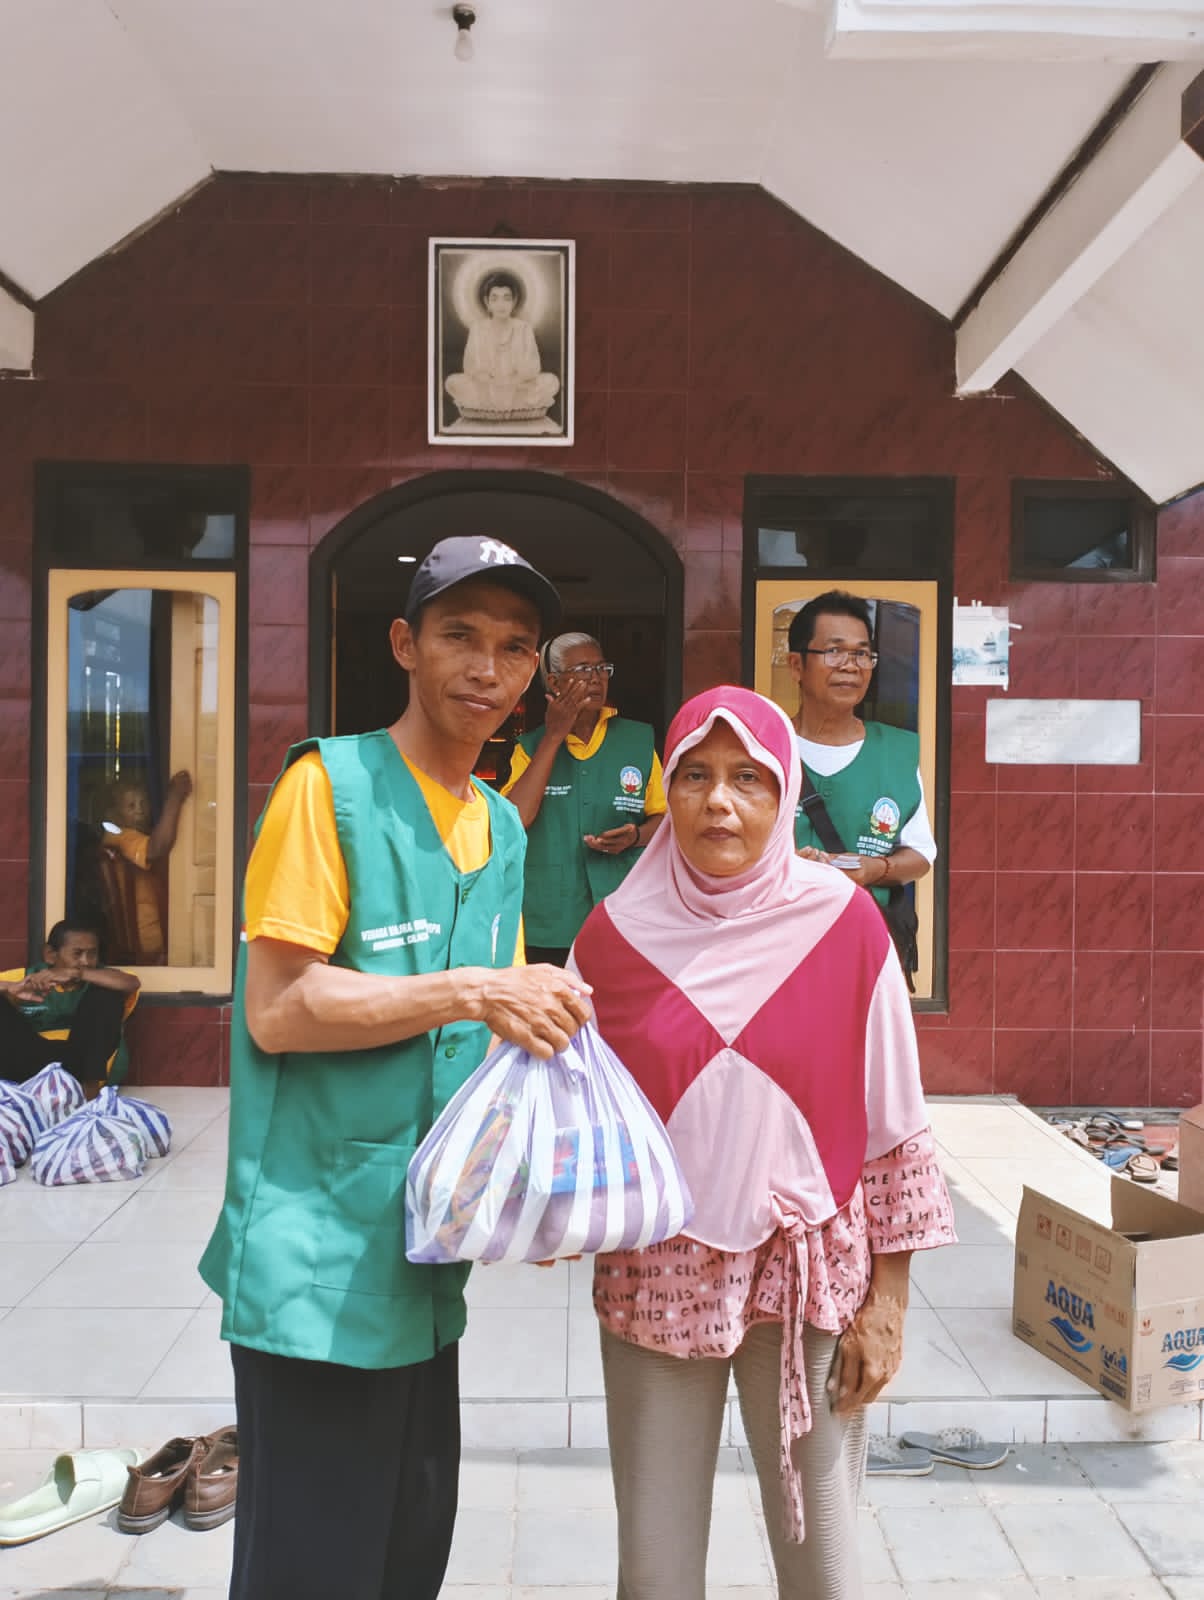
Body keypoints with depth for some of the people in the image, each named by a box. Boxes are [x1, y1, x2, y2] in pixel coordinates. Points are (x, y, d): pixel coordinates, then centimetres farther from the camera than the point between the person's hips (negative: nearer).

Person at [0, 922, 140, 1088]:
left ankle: (91, 1080, -23)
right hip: (35, 1061, 1)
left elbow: (132, 983, -24)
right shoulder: (30, 976, 2)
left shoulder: (97, 977, -1)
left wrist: (76, 973, -31)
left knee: (107, 994, -17)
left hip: (84, 1057, -1)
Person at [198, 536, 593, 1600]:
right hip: (318, 1263, -7)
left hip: (425, 1266, 7)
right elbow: (277, 1009, -17)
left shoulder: (501, 826, 11)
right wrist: (467, 992, -21)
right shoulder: (330, 784, -11)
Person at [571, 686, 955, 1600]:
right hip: (656, 1276, 1)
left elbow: (890, 1124, -3)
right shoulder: (620, 929, -5)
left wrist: (887, 1301, -1)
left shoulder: (841, 922, -8)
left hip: (808, 1275, -1)